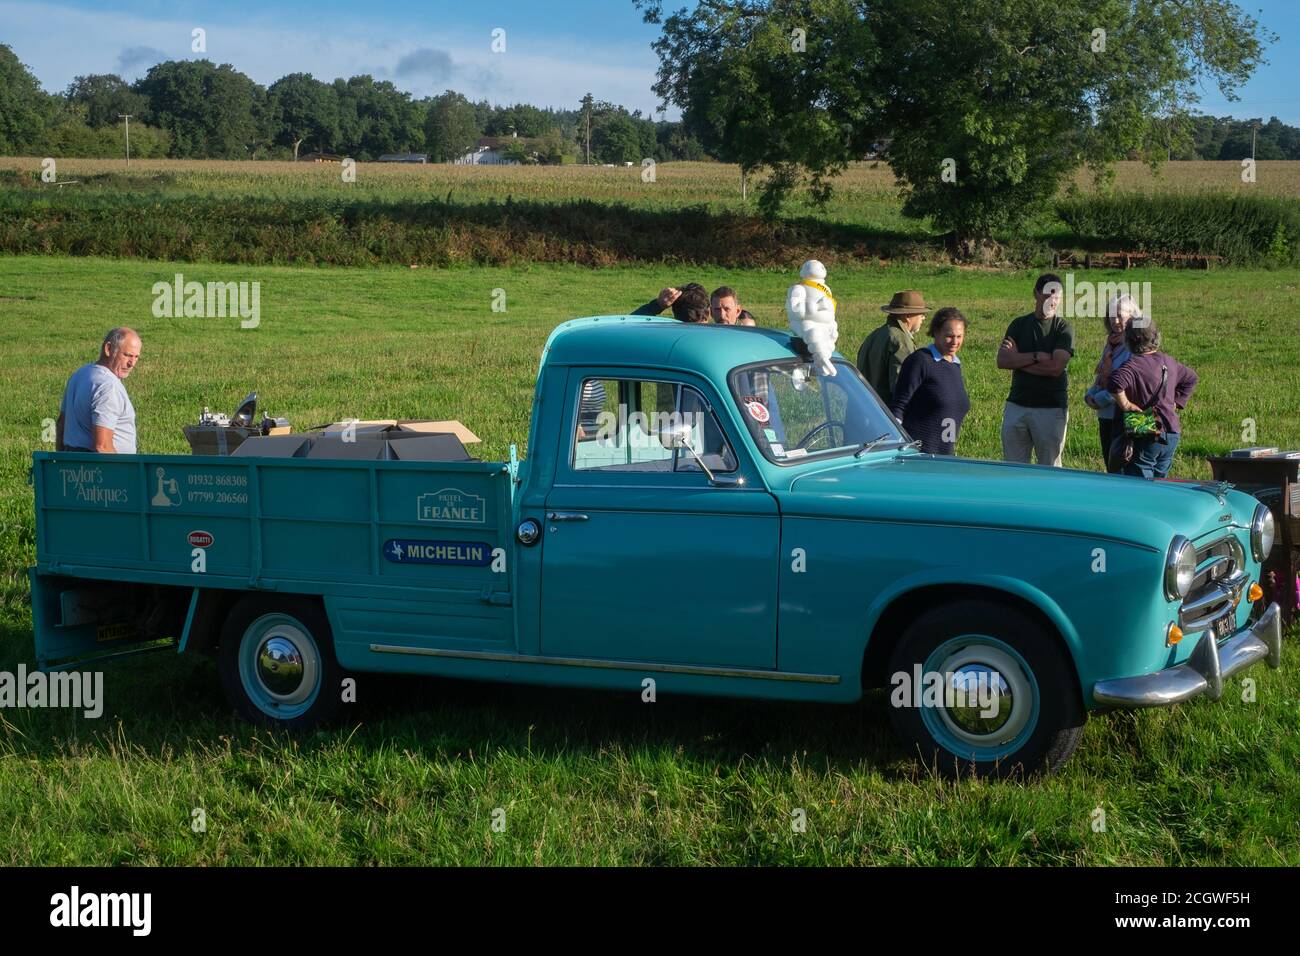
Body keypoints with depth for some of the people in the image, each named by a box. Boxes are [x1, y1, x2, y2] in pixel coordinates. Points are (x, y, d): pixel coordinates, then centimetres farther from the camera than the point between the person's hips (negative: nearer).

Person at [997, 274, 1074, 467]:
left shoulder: (1063, 329, -3)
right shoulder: (1019, 325, 7)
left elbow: (1055, 367, -16)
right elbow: (1002, 361, -5)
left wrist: (1018, 359, -8)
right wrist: (1036, 357, -15)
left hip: (1051, 407, -3)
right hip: (1016, 405, 4)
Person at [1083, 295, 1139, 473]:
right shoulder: (1111, 343, 15)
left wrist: (1100, 399, -14)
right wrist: (1090, 395, 3)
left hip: (1123, 418, -8)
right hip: (1105, 418, 8)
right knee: (1110, 470, 10)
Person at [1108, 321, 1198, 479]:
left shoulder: (1134, 365, -16)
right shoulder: (1169, 362, 10)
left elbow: (1116, 382, -35)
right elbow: (1191, 379, 26)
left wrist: (1125, 404, -20)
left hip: (1145, 438, -8)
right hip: (1171, 434, 8)